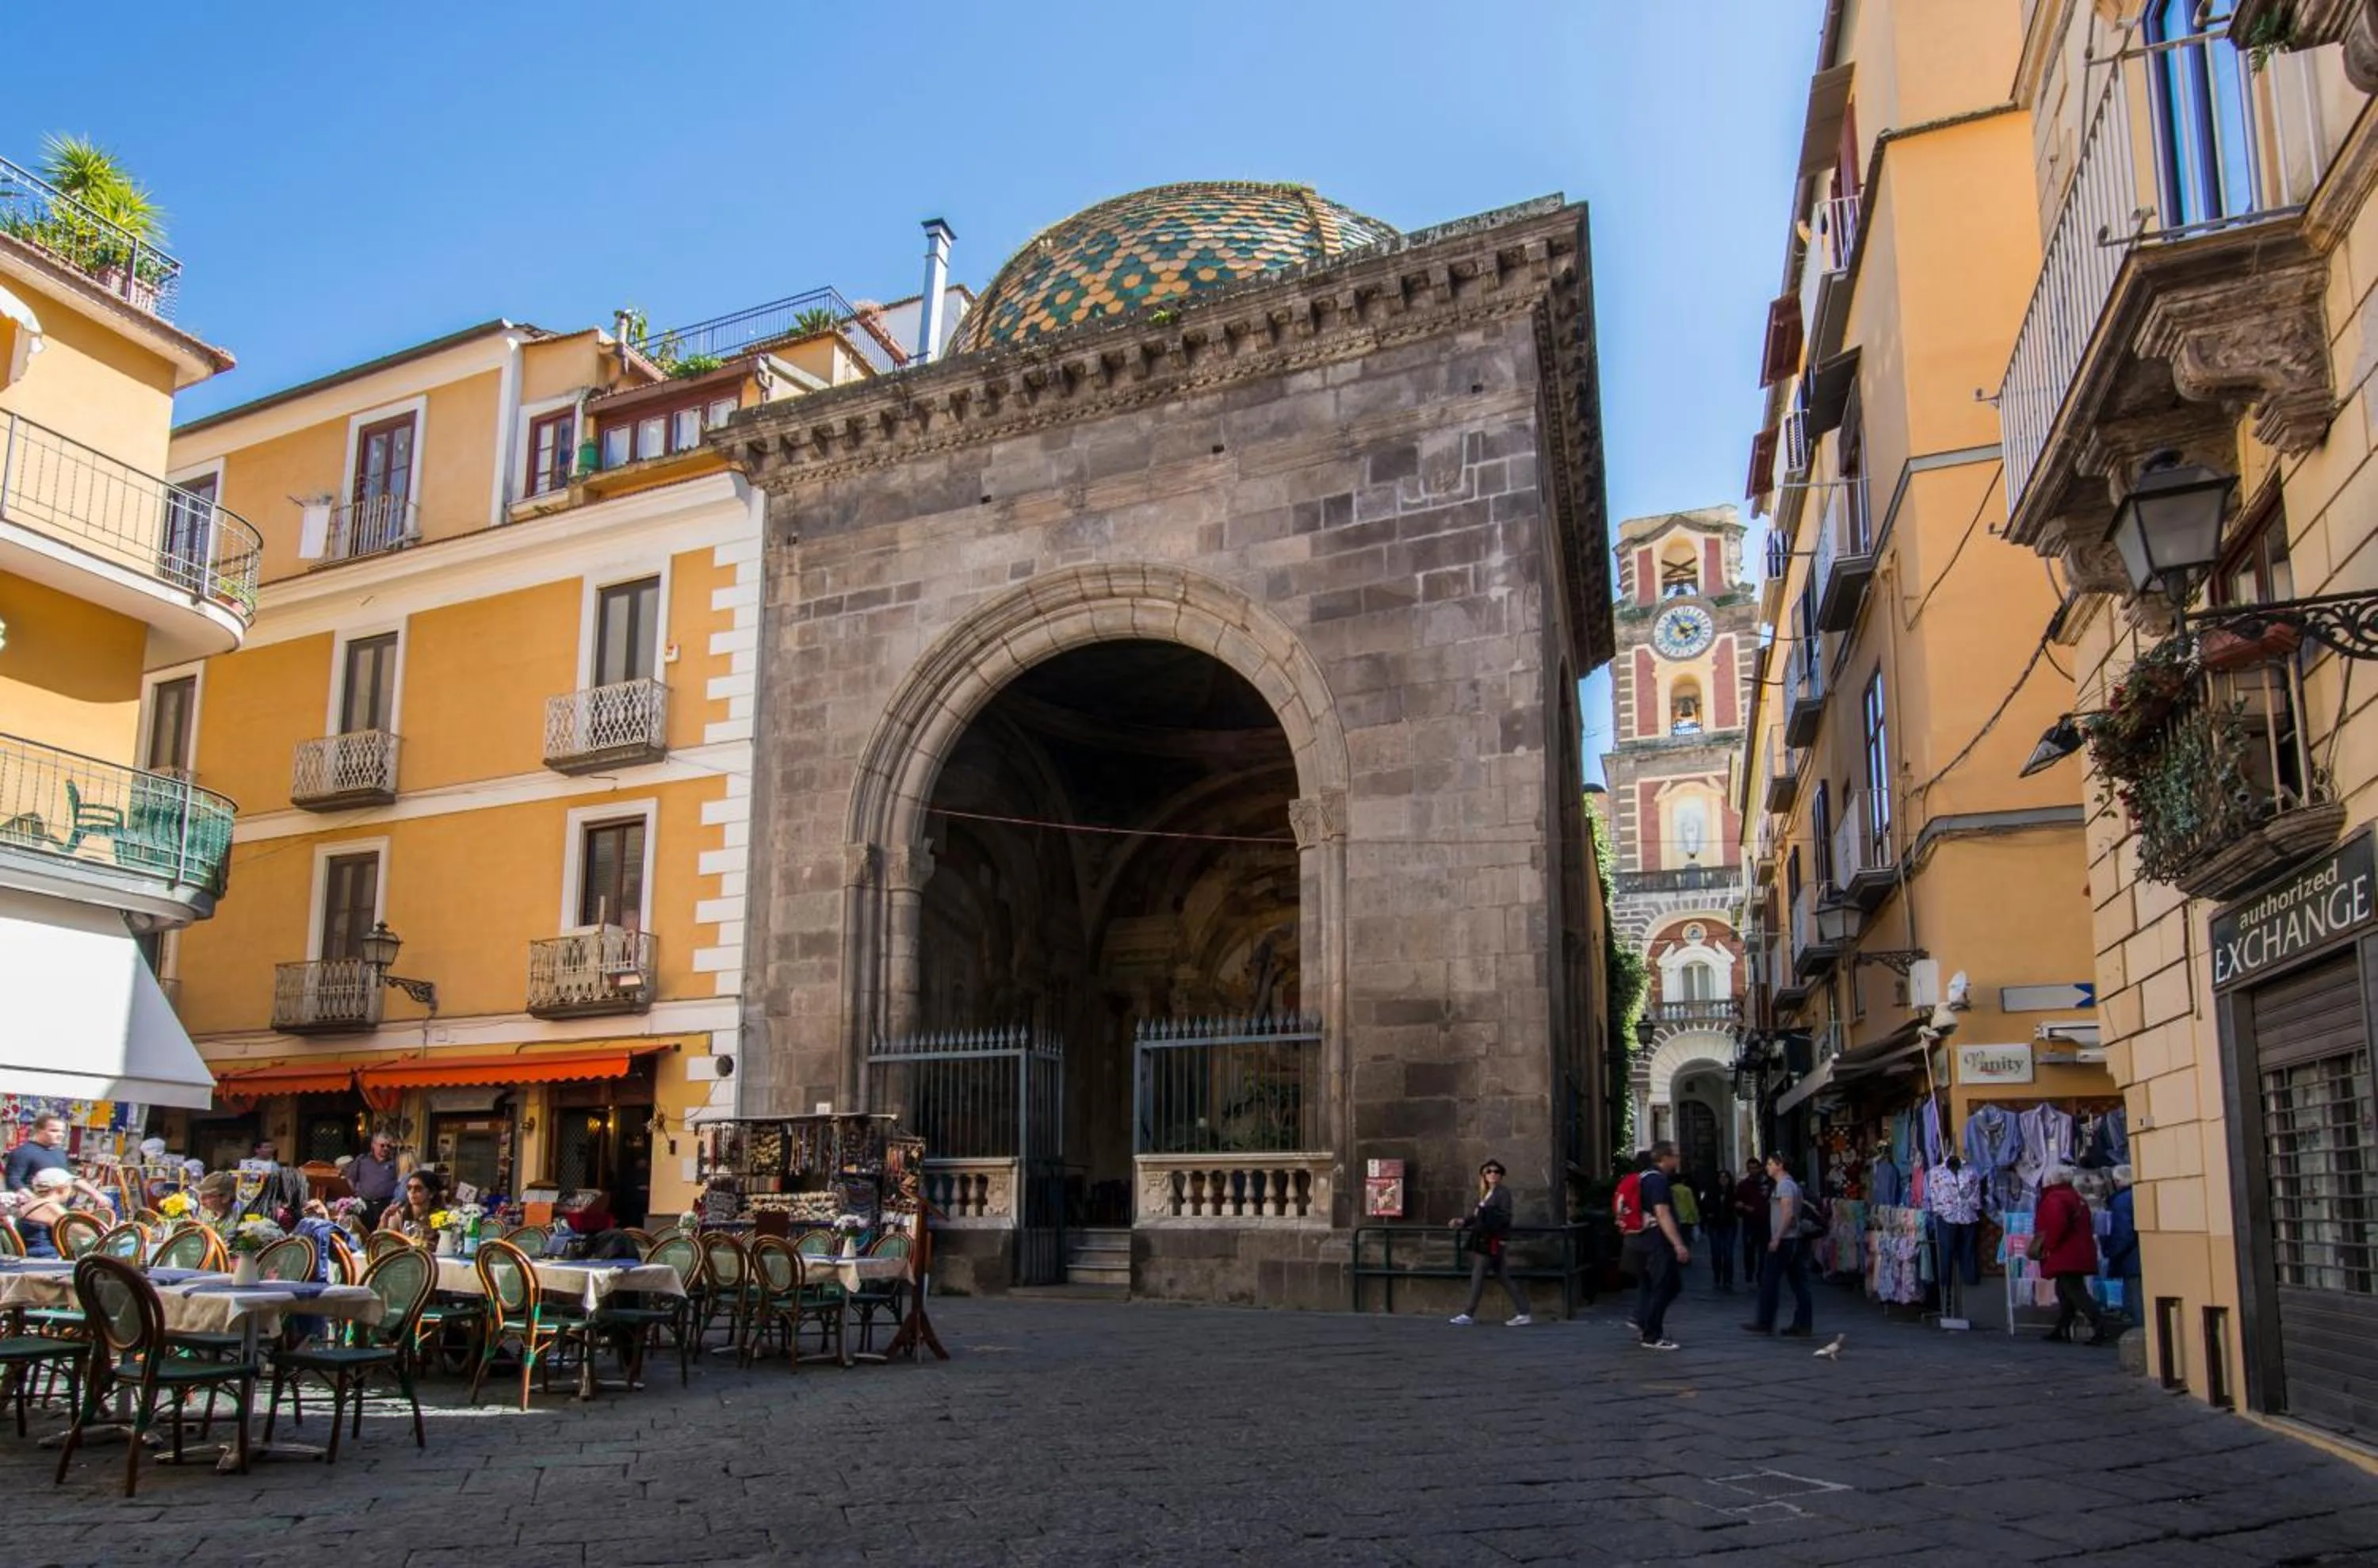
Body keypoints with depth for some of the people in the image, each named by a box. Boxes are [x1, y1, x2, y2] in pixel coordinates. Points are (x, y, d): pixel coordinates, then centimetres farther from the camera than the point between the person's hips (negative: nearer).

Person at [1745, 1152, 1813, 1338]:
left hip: (1783, 1240, -10)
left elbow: (1788, 1212, -22)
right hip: (1794, 1239, 10)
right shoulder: (1792, 1184, 18)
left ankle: (1764, 1323, 2)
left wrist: (1776, 1238, -22)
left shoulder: (1784, 1185, -12)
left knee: (1769, 1281, -3)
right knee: (1798, 1283, 6)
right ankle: (1801, 1325, 5)